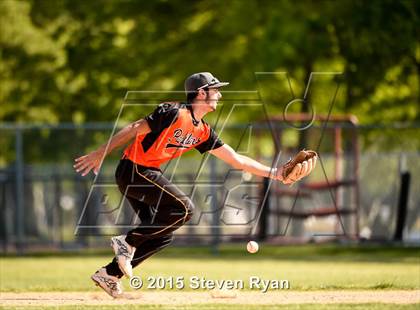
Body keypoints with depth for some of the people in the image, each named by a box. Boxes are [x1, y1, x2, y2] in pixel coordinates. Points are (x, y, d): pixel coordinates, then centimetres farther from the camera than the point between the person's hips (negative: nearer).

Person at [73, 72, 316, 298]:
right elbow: (133, 130, -16)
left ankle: (110, 274, 12)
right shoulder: (175, 113, -16)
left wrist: (275, 173, 6)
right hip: (133, 169, -9)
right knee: (184, 208, -19)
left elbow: (237, 160, 13)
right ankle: (128, 242, -12)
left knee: (163, 235, 7)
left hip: (147, 175, 9)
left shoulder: (203, 132, 10)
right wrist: (100, 155, -17)